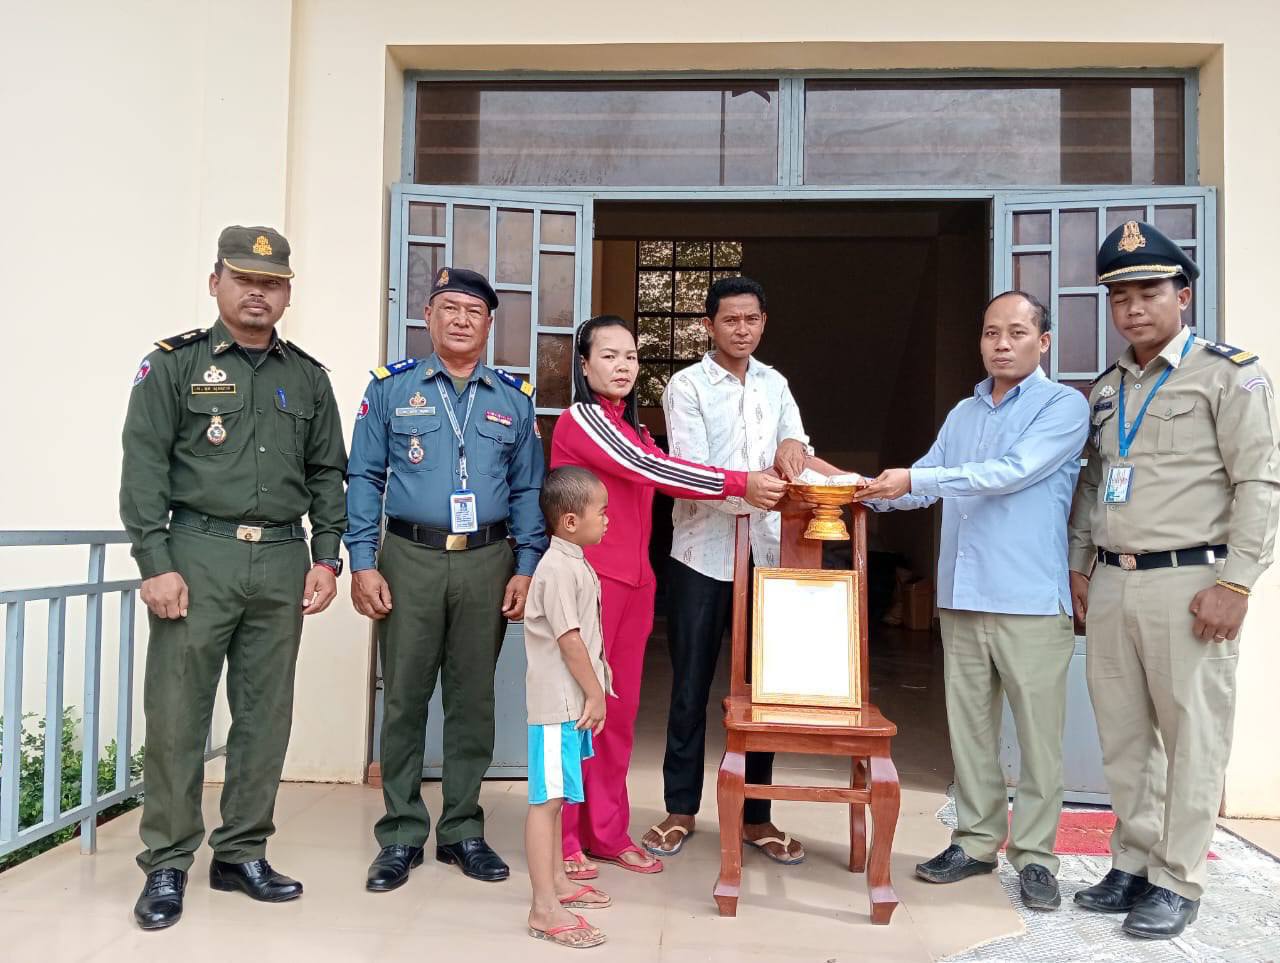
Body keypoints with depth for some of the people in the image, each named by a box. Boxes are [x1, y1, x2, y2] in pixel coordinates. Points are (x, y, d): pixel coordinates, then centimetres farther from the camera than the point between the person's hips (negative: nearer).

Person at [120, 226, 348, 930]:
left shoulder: (308, 377, 14)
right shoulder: (174, 365, 3)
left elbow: (327, 473, 14)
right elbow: (143, 469, -3)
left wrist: (326, 557, 5)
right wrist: (156, 564, -11)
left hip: (282, 562, 4)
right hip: (198, 554, -3)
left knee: (266, 715, 8)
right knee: (177, 714, 0)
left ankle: (242, 855, 21)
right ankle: (166, 866, 15)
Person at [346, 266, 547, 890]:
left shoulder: (514, 399, 10)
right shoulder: (391, 388, 5)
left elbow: (529, 489, 9)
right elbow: (364, 479, 3)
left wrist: (526, 569, 0)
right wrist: (362, 563, -5)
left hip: (488, 563, 2)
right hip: (410, 560, -1)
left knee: (473, 699, 9)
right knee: (404, 698, 4)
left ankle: (462, 830, 22)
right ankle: (401, 835, 18)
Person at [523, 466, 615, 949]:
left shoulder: (575, 564, 13)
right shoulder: (559, 569, -18)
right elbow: (569, 639, -20)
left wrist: (593, 692, 17)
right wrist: (594, 693, -13)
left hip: (572, 701, 10)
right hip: (558, 702, -10)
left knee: (555, 797, 19)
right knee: (546, 799, -6)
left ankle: (557, 881, 31)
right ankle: (544, 908, -2)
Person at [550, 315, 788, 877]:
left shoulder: (631, 427, 19)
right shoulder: (579, 420, -8)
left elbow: (656, 474, 8)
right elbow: (647, 468, -17)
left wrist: (755, 488, -4)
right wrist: (740, 484, -18)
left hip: (633, 580, 8)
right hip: (588, 578, -8)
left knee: (620, 708, 10)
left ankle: (607, 832, 21)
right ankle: (562, 838, 11)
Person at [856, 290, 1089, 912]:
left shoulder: (1064, 406, -2)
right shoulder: (962, 414, 17)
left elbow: (1014, 472, -16)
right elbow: (924, 484, 17)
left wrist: (915, 478, -20)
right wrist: (866, 490, 0)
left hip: (1030, 598, -5)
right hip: (962, 596, 6)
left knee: (1038, 731, 1)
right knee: (968, 724, 10)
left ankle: (1034, 855, 13)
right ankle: (978, 840, 22)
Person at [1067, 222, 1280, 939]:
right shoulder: (1106, 389, 16)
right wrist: (1080, 565, 14)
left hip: (1188, 583, -6)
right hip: (1110, 584, 6)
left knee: (1192, 738, 1)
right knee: (1123, 736, 11)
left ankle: (1177, 882, 13)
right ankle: (1135, 863, 24)